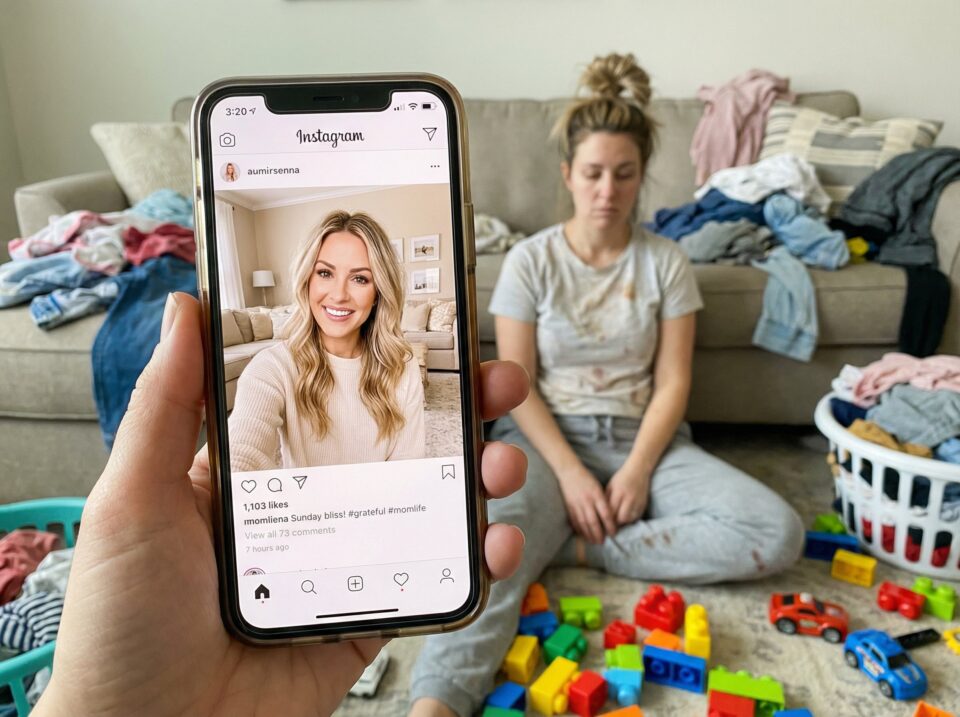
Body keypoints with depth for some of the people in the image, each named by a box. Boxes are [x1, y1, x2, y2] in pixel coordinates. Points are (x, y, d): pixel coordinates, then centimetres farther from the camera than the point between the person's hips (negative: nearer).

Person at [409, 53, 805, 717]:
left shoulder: (666, 262, 2)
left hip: (642, 437, 3)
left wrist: (636, 472, -15)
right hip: (543, 436, -2)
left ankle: (576, 547, -19)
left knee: (778, 533, -21)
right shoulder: (529, 261, -1)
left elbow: (672, 382, 0)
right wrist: (571, 473, -17)